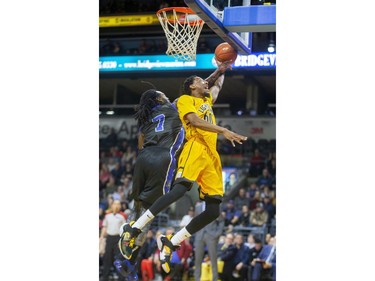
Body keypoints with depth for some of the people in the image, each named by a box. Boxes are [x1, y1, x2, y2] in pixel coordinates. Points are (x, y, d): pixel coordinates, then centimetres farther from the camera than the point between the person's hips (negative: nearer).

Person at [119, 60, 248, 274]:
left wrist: (221, 70, 40)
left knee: (214, 210, -6)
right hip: (195, 150, -8)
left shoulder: (207, 101, 32)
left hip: (212, 156, 8)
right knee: (179, 190, -29)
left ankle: (170, 243, -2)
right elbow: (195, 121, -10)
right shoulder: (185, 99, 8)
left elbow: (217, 84, 54)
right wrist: (224, 131, -18)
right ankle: (134, 229, -25)